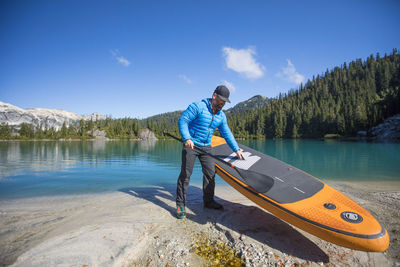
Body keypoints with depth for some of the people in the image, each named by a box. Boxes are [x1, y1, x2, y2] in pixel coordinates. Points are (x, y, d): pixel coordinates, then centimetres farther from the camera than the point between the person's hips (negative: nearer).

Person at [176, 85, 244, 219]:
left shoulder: (221, 116, 7)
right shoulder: (198, 106, -13)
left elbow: (227, 133, 12)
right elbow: (182, 121, -15)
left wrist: (236, 150, 8)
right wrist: (187, 138, -27)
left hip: (206, 147, 6)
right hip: (190, 145, -6)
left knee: (210, 173, 7)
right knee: (185, 174, -5)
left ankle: (208, 201, 23)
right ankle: (180, 204, 5)